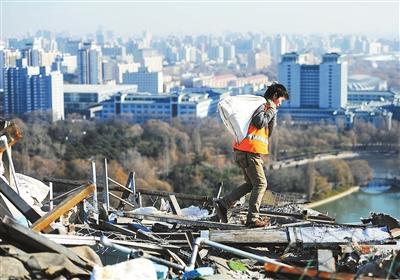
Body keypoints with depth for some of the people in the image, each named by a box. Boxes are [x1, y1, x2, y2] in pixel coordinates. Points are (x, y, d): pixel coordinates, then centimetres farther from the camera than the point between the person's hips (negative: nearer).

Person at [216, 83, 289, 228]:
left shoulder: (266, 107, 24)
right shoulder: (261, 105, -6)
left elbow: (269, 131, 16)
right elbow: (259, 123, -24)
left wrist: (273, 113, 5)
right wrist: (271, 111, -9)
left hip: (242, 151, 10)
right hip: (249, 151, -10)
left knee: (251, 184, 17)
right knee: (260, 184, -4)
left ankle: (223, 203, 13)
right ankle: (252, 219, -3)